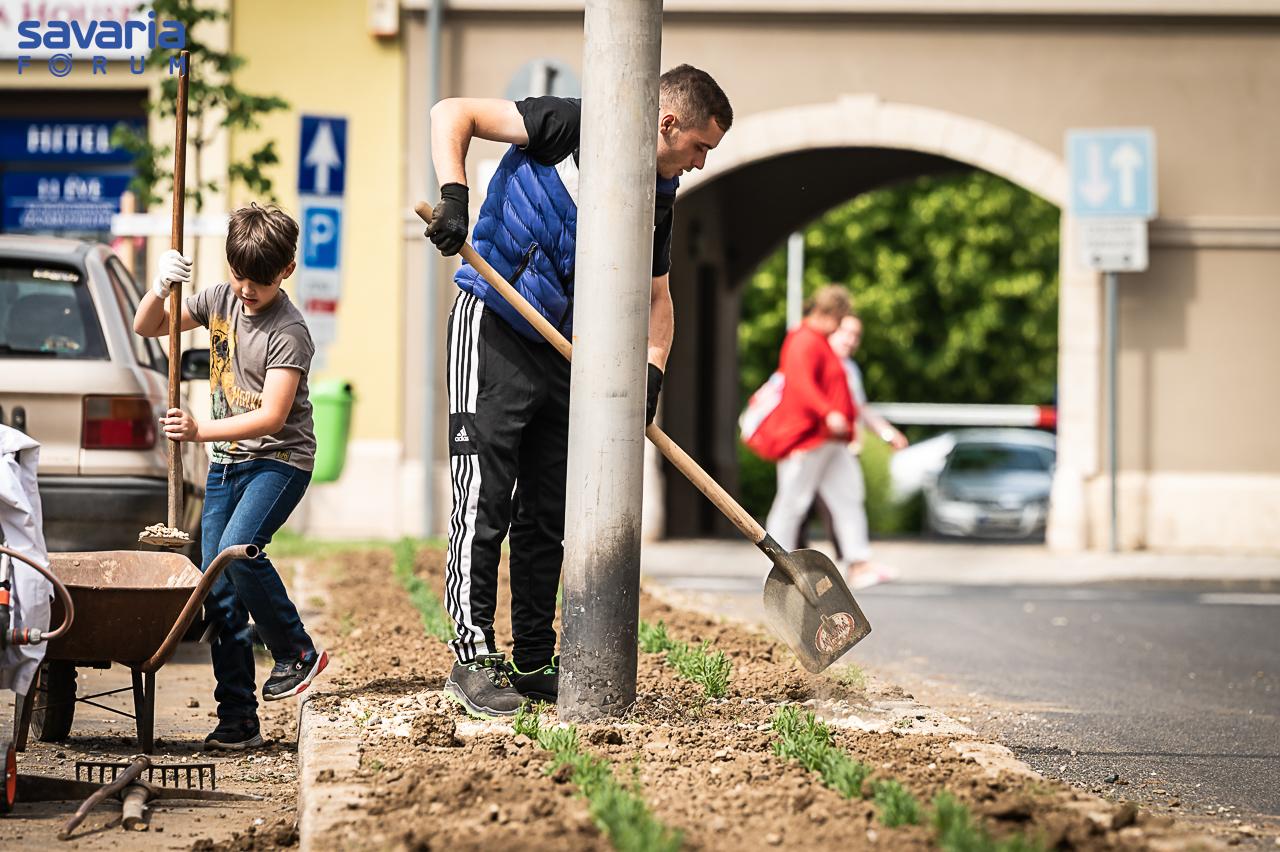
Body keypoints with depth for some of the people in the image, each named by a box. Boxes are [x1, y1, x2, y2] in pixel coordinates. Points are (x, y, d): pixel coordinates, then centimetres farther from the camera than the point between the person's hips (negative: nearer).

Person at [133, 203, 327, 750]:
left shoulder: (289, 332, -16)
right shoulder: (220, 300, 4)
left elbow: (272, 417, -23)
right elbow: (146, 328, 14)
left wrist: (200, 432, -30)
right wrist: (161, 289, -7)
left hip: (279, 460, -6)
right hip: (226, 462, 7)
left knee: (237, 550, -29)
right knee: (216, 583, -2)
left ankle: (296, 651, -7)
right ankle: (237, 719, 0)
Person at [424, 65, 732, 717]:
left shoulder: (660, 200, 7)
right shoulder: (575, 127, -13)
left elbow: (657, 299, 15)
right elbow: (453, 115, -14)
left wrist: (651, 371, -3)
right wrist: (453, 195, -29)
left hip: (563, 352, 7)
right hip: (493, 327, -7)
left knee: (546, 517, 9)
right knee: (483, 503, -8)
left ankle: (534, 663, 17)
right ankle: (473, 659, -5)